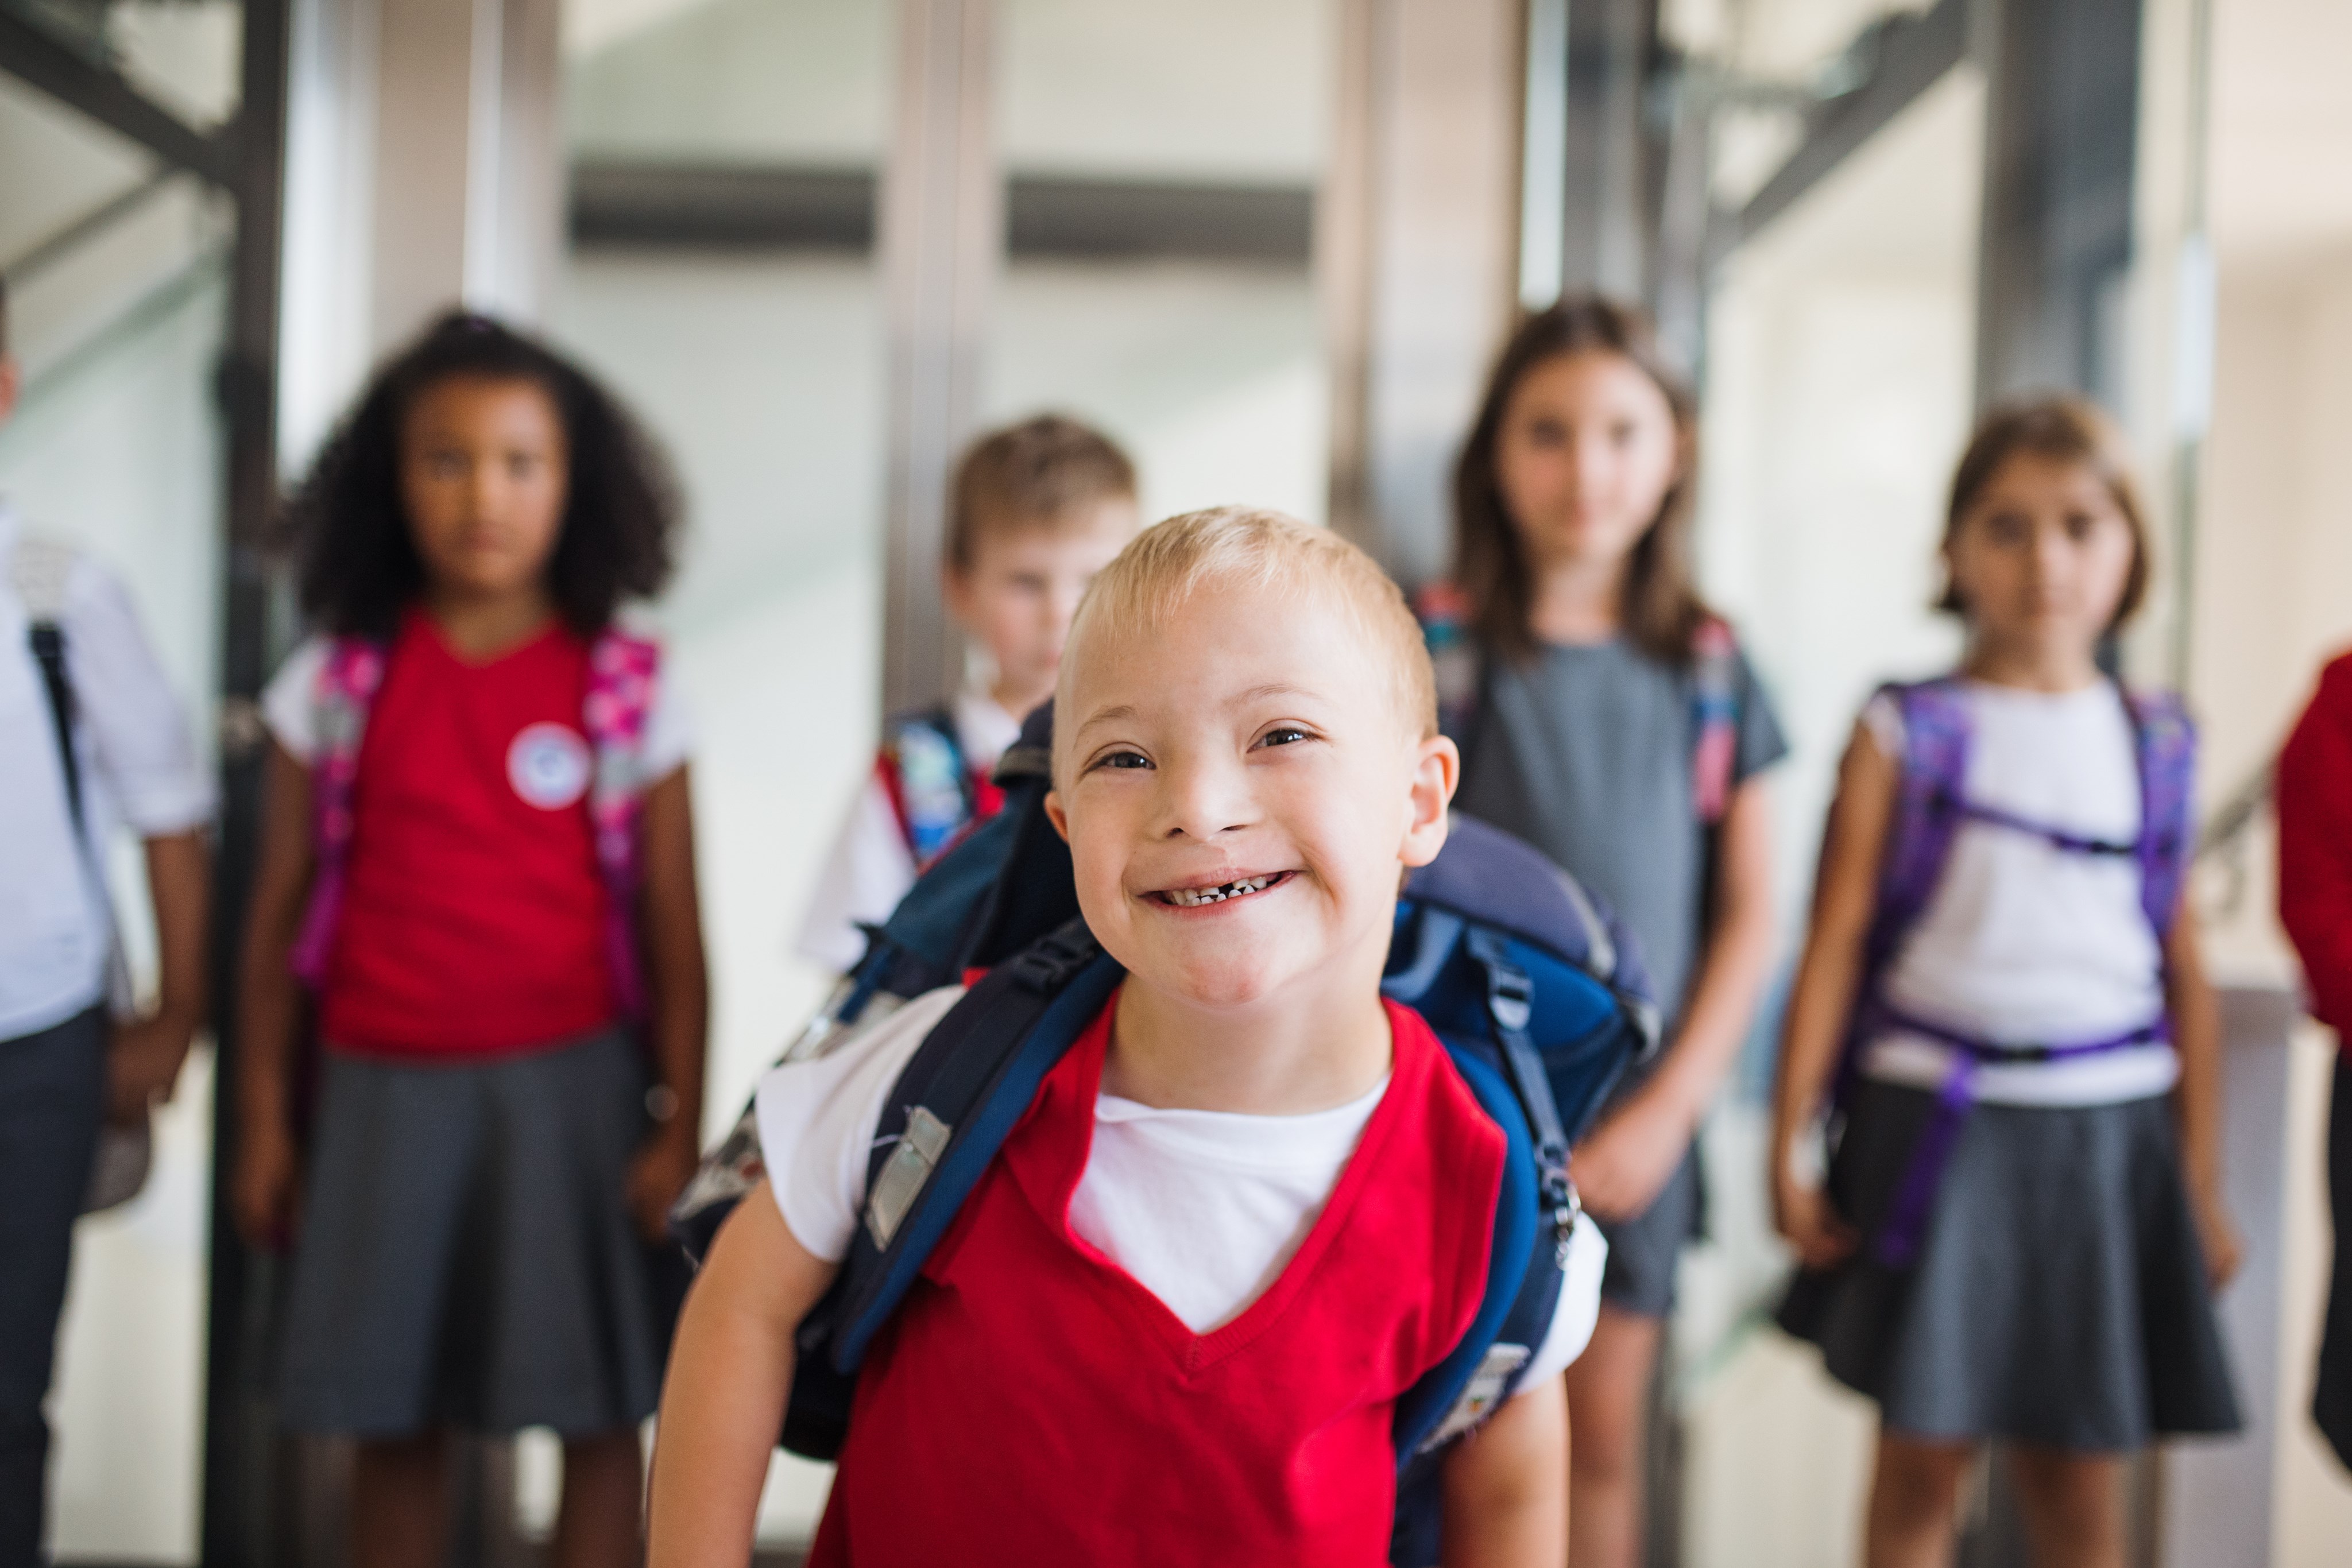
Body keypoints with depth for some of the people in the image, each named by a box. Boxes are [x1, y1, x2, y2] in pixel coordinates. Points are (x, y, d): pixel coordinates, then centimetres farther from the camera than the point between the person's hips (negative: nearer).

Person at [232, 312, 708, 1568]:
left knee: (594, 1418, 2)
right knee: (392, 1426, 9)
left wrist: (680, 1125, -3)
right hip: (381, 1088, 1)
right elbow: (280, 909, 7)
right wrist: (265, 1119, 7)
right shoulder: (336, 679, 3)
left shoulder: (627, 689, 0)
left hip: (567, 1085, -1)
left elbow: (673, 930, 0)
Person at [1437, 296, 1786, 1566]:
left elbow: (1747, 913, 7)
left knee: (1602, 1447, 10)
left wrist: (1667, 1106, -2)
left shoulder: (1710, 668, 5)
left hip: (1640, 1115, 3)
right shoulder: (1438, 651, -4)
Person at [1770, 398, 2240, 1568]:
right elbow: (1836, 940, -2)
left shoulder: (2155, 746, 8)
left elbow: (2185, 973, 10)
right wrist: (1788, 1145, -6)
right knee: (1921, 1466, 5)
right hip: (1936, 1120, -2)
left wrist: (2203, 1184, 9)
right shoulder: (1905, 734, 0)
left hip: (2106, 1134, 2)